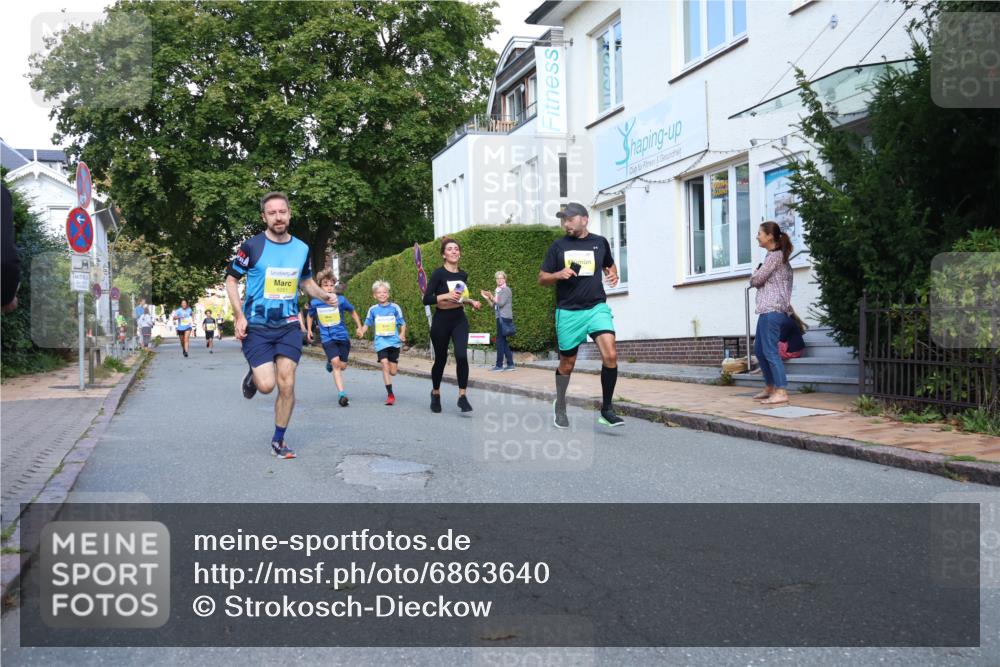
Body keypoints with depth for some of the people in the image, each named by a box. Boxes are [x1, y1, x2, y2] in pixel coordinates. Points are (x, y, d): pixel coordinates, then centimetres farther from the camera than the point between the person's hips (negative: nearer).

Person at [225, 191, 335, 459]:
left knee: (287, 384, -2)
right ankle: (252, 376, 25)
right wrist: (239, 316, -10)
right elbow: (231, 279, 0)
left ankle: (278, 441, 14)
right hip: (256, 326, -3)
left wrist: (324, 296, 4)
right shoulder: (251, 246, -7)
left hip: (289, 326, 3)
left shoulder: (302, 248, 5)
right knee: (267, 385, -13)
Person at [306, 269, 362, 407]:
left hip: (342, 336, 1)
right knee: (335, 362, -19)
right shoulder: (315, 303, -4)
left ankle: (330, 363, 41)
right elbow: (310, 316, 18)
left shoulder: (341, 300, -6)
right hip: (327, 338, -1)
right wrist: (309, 330, 11)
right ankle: (341, 394, -15)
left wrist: (359, 327, 10)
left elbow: (353, 312, 11)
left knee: (342, 366, 4)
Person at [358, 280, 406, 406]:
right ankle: (390, 394, -12)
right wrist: (362, 331, -7)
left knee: (393, 371, 3)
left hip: (394, 341, 0)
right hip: (381, 342, 0)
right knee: (385, 365, -17)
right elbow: (367, 323, 12)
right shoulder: (373, 309, 4)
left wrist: (402, 334, -12)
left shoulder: (395, 308, 0)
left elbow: (402, 323, 5)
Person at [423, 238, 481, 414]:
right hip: (441, 321, -3)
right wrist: (446, 295, -26)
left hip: (460, 320, 3)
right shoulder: (438, 273, -9)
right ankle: (435, 393, 36)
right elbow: (426, 299, -15)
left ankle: (462, 396, -9)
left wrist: (471, 301, 5)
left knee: (461, 356, -19)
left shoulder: (463, 275, 6)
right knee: (441, 359, 10)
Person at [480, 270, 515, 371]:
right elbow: (494, 306, 17)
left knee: (500, 341, -9)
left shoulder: (506, 290, -5)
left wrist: (492, 297, -10)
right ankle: (510, 364, 9)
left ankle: (499, 365, -9)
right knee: (504, 341, 7)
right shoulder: (498, 291, 18)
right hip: (500, 318, 9)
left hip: (505, 318, -9)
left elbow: (501, 303, -15)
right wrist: (487, 298, 10)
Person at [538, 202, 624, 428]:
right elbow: (542, 278, 7)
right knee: (567, 364, 9)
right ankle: (560, 406, 34)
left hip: (597, 307, 0)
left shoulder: (600, 242, 7)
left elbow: (609, 264, 26)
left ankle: (606, 410, -8)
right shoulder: (558, 246, 4)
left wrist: (613, 274, 3)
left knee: (610, 355, -19)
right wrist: (559, 275, -13)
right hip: (568, 312, 0)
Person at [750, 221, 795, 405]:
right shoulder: (776, 255, 19)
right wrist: (757, 275, 1)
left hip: (772, 309, -10)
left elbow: (755, 280, -11)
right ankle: (770, 388, 24)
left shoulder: (774, 255, -11)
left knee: (770, 351, -11)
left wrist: (755, 272, 8)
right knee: (759, 349, 16)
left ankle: (781, 392, -12)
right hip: (767, 309, 10)